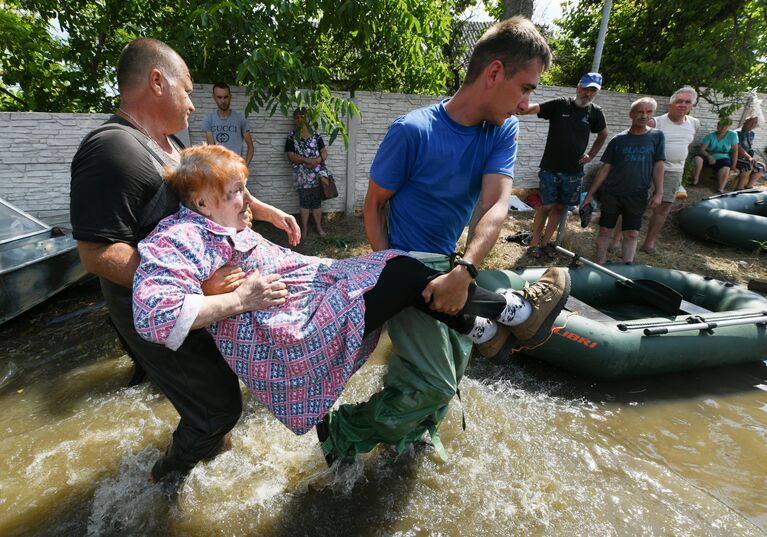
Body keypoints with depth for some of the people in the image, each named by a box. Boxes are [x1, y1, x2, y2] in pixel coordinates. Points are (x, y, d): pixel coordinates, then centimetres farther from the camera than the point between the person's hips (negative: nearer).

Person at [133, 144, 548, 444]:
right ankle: (500, 308, 6)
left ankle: (466, 322, 20)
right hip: (292, 336, -11)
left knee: (393, 264, 6)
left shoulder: (219, 227, 17)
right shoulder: (179, 238, -14)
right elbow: (154, 314, -27)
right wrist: (238, 299, -25)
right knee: (400, 270, -15)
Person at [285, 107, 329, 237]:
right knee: (304, 201, 4)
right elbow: (291, 156, -6)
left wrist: (318, 160, -18)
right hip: (301, 175, -1)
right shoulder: (291, 137, 3)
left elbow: (324, 152, 3)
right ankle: (305, 227, 16)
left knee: (317, 200, 6)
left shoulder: (315, 135, 7)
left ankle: (319, 226, 16)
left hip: (316, 174, 1)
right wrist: (306, 160, -19)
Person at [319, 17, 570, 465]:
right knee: (435, 385, -22)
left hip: (448, 267, 6)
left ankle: (412, 436, 45)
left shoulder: (502, 131, -4)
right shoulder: (413, 131, -19)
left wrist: (463, 271, -33)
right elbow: (375, 204, -9)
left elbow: (496, 206, -18)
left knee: (453, 367, 22)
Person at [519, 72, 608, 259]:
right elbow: (533, 108, -17)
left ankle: (545, 242, 21)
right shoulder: (560, 104, -4)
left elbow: (603, 135, 22)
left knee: (560, 207, 8)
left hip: (574, 172, 4)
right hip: (550, 168, -4)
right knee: (546, 206, -2)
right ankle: (534, 243, 11)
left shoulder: (595, 113, 6)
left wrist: (591, 155, 9)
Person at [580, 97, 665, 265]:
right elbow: (605, 169, 2)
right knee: (605, 231, 5)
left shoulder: (657, 136, 3)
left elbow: (658, 166, 2)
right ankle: (599, 265, 15)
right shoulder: (618, 140, 1)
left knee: (632, 234, 3)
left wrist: (659, 193, -7)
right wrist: (590, 194, 0)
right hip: (611, 194, 0)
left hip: (637, 196, 0)